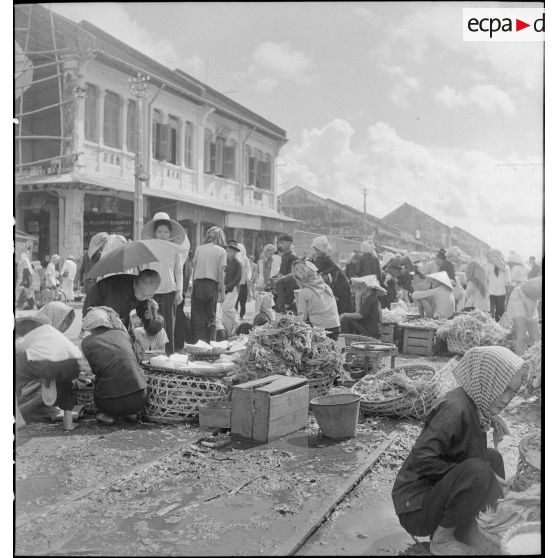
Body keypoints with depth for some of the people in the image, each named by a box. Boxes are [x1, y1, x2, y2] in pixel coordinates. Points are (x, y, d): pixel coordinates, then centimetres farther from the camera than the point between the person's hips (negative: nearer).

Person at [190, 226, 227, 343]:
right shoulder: (221, 251, 1)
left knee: (197, 316, 6)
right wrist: (222, 292, 0)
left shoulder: (198, 249, 11)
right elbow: (220, 273, -4)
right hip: (212, 285, -2)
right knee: (211, 317, 9)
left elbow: (193, 268, 11)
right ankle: (210, 343, 10)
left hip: (198, 284, 2)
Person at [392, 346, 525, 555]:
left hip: (435, 490, 10)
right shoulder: (455, 408, -24)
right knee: (478, 471, -31)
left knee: (493, 459, 14)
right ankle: (442, 540, -10)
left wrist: (492, 418, 6)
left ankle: (463, 528, 4)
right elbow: (422, 458, -30)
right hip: (416, 506, -10)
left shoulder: (474, 404, 3)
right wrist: (477, 476, -24)